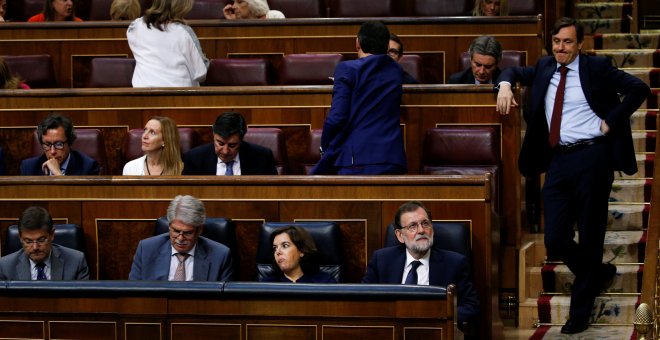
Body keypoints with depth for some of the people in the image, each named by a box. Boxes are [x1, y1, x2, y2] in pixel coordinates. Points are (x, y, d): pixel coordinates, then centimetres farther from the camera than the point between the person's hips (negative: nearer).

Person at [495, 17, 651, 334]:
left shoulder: (597, 68, -1)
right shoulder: (544, 68, 14)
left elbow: (639, 88, -4)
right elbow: (515, 71, 26)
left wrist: (610, 122, -9)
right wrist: (506, 84, 2)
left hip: (591, 158, -5)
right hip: (558, 162, 5)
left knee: (589, 237, 2)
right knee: (555, 242, -1)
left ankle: (579, 313, 12)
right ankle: (600, 273, 28)